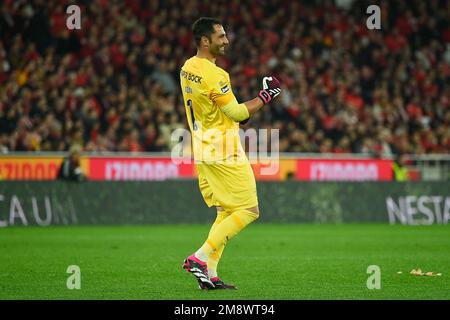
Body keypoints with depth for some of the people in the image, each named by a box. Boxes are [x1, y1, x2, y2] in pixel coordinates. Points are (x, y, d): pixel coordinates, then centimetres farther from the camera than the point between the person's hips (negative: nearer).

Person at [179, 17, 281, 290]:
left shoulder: (187, 68, 10)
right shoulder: (214, 75, -20)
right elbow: (237, 113, -17)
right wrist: (265, 96, -6)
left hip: (202, 151, 10)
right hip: (223, 153, -10)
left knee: (226, 212, 14)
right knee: (248, 211, -5)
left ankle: (209, 275, 8)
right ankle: (200, 258, -10)